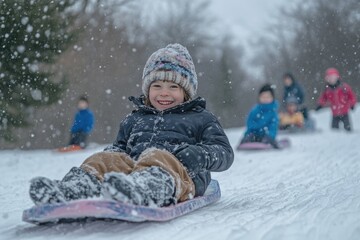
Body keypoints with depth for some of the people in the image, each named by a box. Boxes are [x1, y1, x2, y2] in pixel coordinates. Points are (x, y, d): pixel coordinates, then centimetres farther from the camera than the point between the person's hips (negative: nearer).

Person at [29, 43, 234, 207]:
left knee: (156, 157, -37)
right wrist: (113, 153, 8)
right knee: (105, 159, -23)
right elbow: (121, 145, 35)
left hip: (180, 174, -4)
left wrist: (200, 155, -11)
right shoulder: (134, 120, 34)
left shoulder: (201, 119, 21)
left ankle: (144, 190, -73)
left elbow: (225, 152, 13)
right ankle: (74, 189, -55)